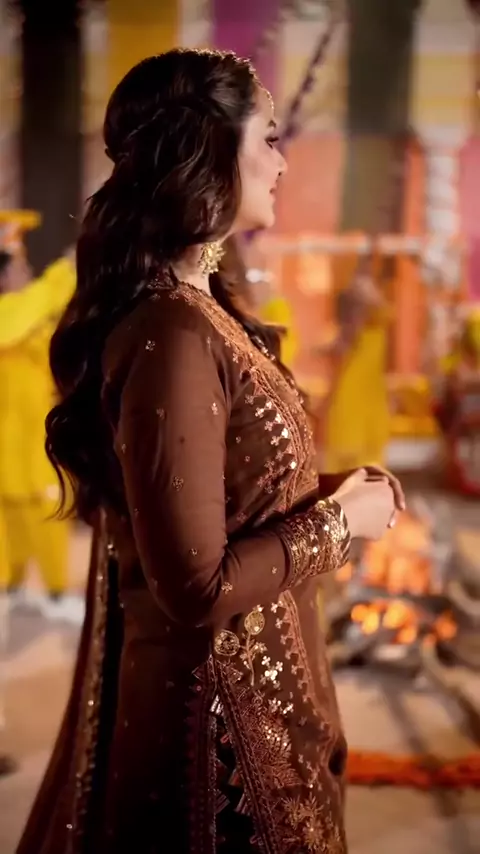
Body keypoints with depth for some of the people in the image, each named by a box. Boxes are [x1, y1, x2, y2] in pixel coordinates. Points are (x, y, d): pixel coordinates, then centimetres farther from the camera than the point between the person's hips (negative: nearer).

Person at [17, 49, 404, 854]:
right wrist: (338, 519, -15)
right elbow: (197, 589, -27)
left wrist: (333, 495, 0)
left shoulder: (194, 307, 3)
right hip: (212, 704, -9)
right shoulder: (172, 334, -26)